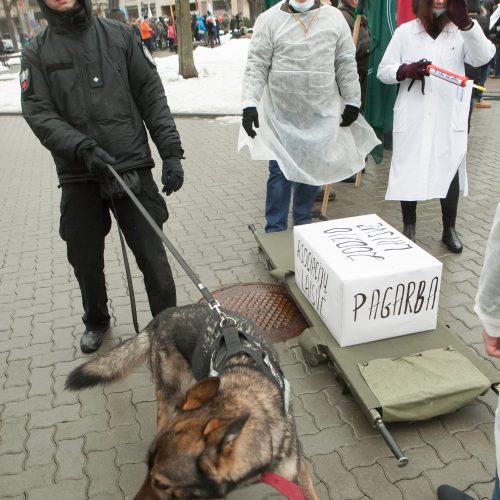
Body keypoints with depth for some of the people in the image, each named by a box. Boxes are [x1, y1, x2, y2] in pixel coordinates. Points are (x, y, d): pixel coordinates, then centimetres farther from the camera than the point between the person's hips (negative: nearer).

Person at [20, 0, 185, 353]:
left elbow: (153, 98, 2)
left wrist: (171, 152, -7)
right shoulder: (37, 54, 7)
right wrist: (83, 148, -19)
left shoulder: (120, 36, 5)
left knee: (152, 256, -1)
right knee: (85, 261, 11)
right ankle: (96, 321, 38)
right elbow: (39, 114, -2)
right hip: (78, 177, 2)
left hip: (133, 168, -1)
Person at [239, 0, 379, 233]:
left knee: (312, 169, 11)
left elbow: (346, 64, 7)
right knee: (280, 171, 0)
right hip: (281, 113, -2)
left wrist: (352, 101, 6)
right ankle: (274, 231, 12)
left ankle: (303, 224, 28)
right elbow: (256, 65, -8)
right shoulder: (269, 19, -4)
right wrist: (249, 103, -18)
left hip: (321, 112, 3)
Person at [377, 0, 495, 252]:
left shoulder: (461, 31, 6)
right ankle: (408, 227, 21)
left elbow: (483, 57, -12)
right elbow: (383, 70, 3)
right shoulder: (405, 31, 4)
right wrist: (406, 70, -18)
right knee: (409, 172, 4)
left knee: (451, 172, 4)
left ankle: (449, 229, 20)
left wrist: (466, 23, -26)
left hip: (449, 119, 1)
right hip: (412, 119, -1)